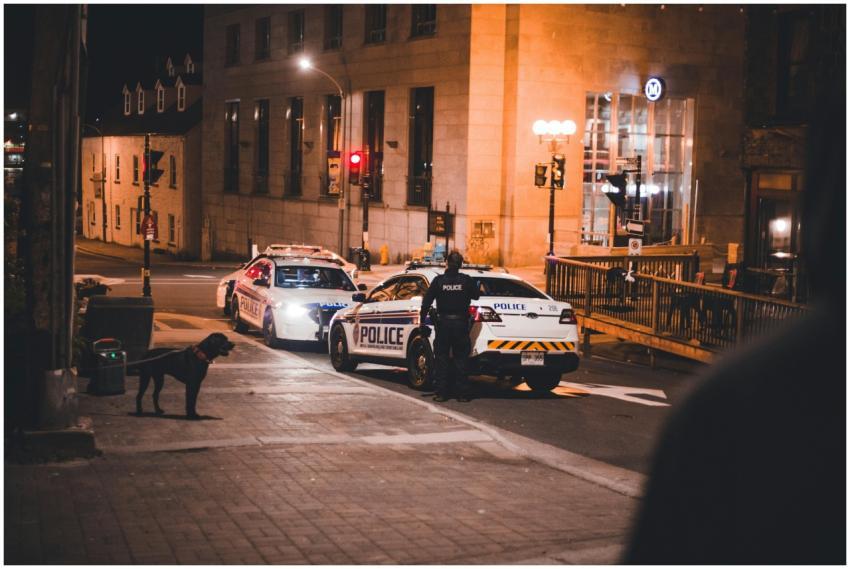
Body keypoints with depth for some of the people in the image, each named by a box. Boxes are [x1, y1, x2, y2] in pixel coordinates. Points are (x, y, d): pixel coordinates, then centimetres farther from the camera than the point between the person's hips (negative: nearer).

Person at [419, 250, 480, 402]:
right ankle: (462, 393, 5)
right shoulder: (467, 280, -3)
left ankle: (441, 392, 3)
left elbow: (427, 301, -3)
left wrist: (422, 319, 5)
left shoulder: (439, 280, -3)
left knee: (441, 359, 6)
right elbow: (476, 297, 4)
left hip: (443, 323, 0)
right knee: (461, 360, 6)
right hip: (461, 323, 0)